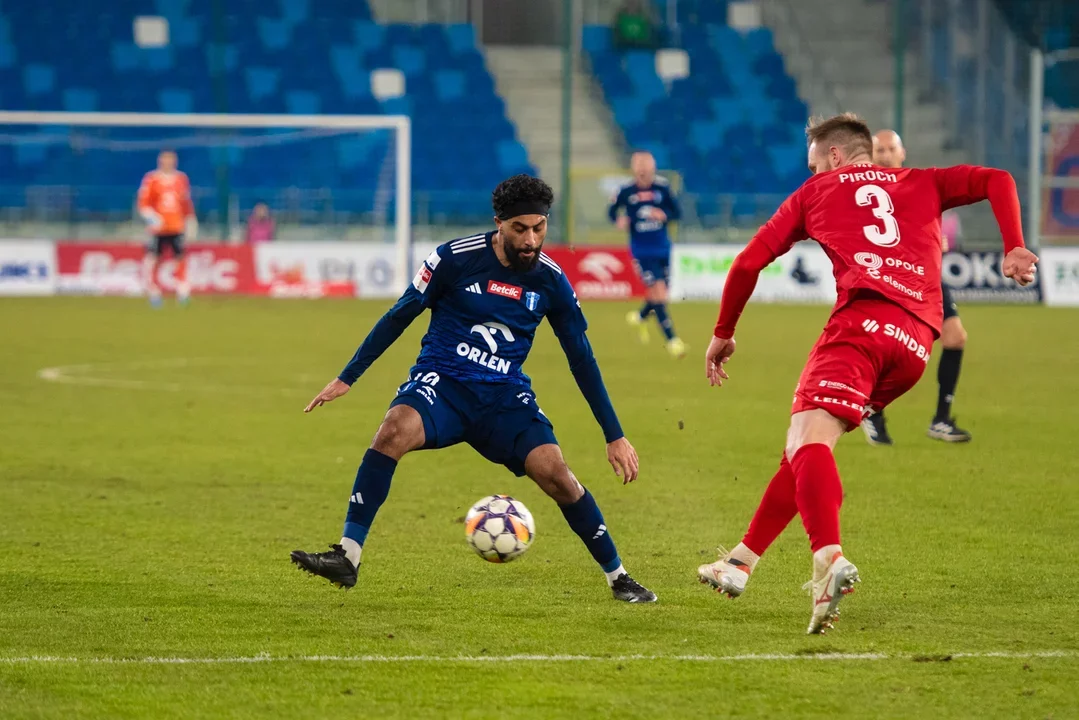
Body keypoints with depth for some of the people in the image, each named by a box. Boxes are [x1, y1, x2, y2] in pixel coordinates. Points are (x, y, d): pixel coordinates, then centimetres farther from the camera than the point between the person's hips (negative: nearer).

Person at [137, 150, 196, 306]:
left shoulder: (181, 179, 9)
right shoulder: (151, 179, -1)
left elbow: (187, 204, 16)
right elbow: (143, 203, -3)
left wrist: (191, 221, 13)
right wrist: (151, 217, -18)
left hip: (177, 227, 2)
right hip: (158, 228, -2)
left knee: (180, 258, -4)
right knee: (154, 259, -4)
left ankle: (183, 290, 0)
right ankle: (153, 292, 5)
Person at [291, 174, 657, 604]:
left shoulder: (550, 280, 0)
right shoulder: (456, 258, -8)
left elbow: (581, 359, 9)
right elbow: (400, 316, 3)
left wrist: (615, 437, 9)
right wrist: (346, 379, 3)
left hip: (504, 395, 2)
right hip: (442, 382, -2)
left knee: (554, 472, -17)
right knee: (395, 430, -33)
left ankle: (618, 577, 2)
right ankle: (347, 558, -32)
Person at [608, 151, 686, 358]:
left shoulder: (662, 187, -5)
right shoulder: (626, 191, -8)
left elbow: (677, 211, 1)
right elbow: (612, 210, 8)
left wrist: (664, 215, -20)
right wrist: (619, 220, -14)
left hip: (662, 248, 3)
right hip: (642, 251, -3)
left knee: (660, 293, 13)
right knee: (658, 292, -13)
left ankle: (639, 318, 45)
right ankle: (672, 340, -8)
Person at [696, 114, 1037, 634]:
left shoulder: (816, 192, 24)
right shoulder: (920, 185, 31)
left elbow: (748, 263, 22)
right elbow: (996, 180, 17)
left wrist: (724, 333, 33)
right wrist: (1013, 248, 6)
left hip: (864, 320, -5)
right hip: (918, 342, 5)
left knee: (809, 437, -21)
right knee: (805, 445, 18)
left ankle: (829, 559, -48)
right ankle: (743, 560, 21)